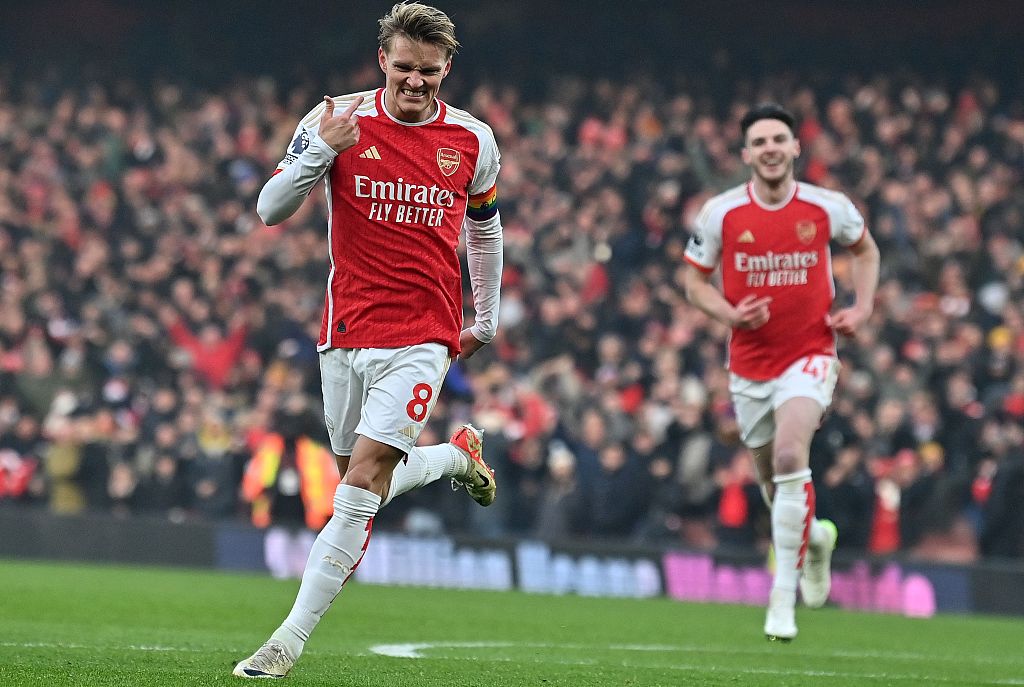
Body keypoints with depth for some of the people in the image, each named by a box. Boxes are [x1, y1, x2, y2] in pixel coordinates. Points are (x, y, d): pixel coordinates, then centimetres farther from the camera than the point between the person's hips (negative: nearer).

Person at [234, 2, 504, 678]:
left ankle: (289, 643, -12)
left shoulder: (473, 140, 3)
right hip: (347, 335, 2)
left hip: (422, 338, -2)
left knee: (363, 481, -14)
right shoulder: (338, 120, -2)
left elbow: (485, 228, 20)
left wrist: (487, 320, 25)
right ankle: (460, 453, 42)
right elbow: (270, 209, -5)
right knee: (368, 483, 11)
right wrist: (320, 150, -19)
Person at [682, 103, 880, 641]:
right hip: (749, 362, 3)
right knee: (771, 477, 12)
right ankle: (815, 537, 48)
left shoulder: (828, 208, -5)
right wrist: (729, 314, -15)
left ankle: (782, 598, -20)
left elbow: (864, 249, 15)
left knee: (790, 456, -25)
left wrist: (862, 307, 0)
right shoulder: (720, 213, -6)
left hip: (809, 354, -3)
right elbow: (693, 280, 4)